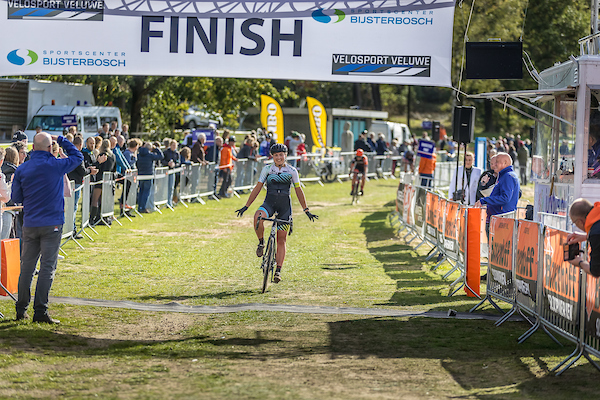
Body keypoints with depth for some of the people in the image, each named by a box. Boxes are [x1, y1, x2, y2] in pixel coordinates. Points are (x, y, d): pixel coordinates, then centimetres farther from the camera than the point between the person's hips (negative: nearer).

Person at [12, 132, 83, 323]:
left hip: (29, 225, 3)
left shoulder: (21, 170, 0)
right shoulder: (56, 166, -9)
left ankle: (21, 309, 13)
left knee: (27, 266, 10)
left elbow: (16, 197, 7)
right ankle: (40, 311, -7)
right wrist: (61, 140, 15)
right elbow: (77, 157, 8)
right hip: (52, 224, -3)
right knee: (47, 268, -3)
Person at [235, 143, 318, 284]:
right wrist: (246, 206, 1)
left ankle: (278, 270, 2)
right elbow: (257, 188, 4)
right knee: (258, 217, -35)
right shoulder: (267, 169, 2)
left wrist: (306, 210, 6)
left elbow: (298, 191, 7)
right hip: (269, 203, 0)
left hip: (285, 206, 0)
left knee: (281, 239, -2)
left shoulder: (292, 171, 2)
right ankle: (261, 243, -10)